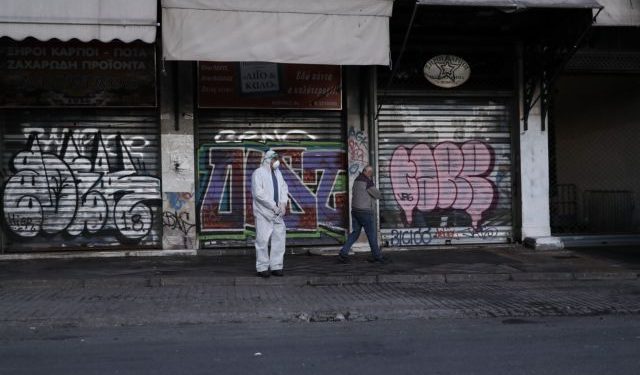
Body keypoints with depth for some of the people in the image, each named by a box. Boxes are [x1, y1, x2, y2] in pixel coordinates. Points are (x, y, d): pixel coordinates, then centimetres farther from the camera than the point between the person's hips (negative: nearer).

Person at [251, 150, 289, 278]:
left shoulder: (277, 172, 14)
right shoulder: (258, 173, -8)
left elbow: (284, 188, 15)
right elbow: (258, 193, -17)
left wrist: (283, 204, -2)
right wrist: (273, 206, -16)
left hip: (278, 212, 7)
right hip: (263, 212, -7)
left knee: (279, 238, 5)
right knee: (263, 240, -4)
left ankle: (276, 267, 13)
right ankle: (262, 268, 6)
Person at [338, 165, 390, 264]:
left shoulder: (357, 180, 12)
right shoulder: (368, 182, -17)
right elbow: (378, 195, -10)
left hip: (355, 210, 8)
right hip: (365, 212, -8)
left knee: (355, 233, 13)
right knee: (372, 235, 4)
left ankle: (343, 254, 4)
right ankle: (377, 256, 15)